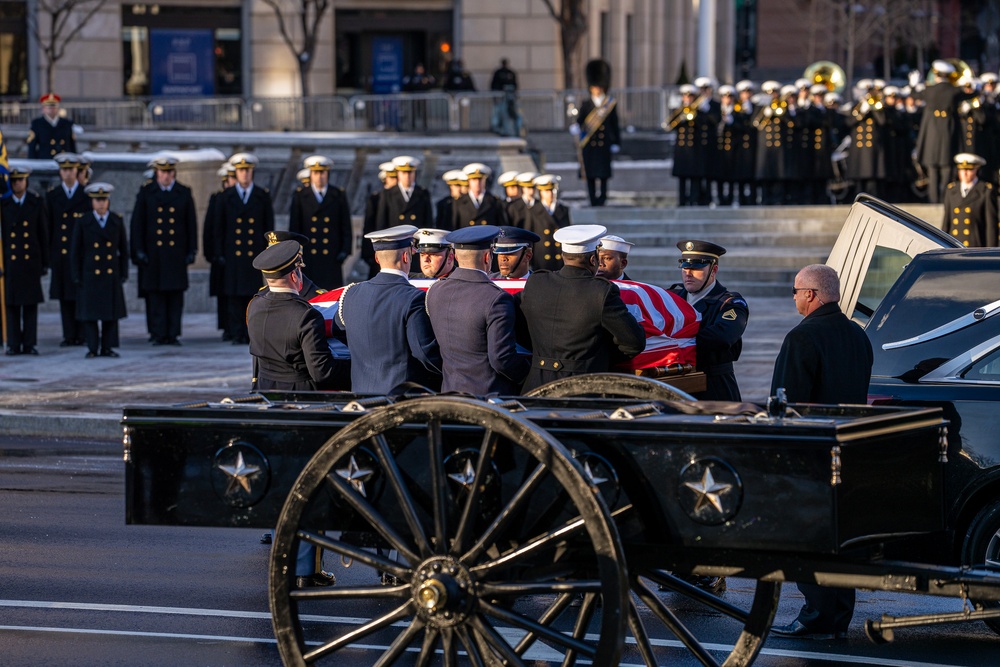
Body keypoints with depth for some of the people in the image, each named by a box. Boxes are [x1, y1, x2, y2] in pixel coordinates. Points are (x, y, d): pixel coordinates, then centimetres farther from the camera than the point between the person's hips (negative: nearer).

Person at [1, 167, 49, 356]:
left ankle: (30, 344, 7)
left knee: (31, 303, 2)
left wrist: (45, 262, 3)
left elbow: (44, 234, 6)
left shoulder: (37, 203, 4)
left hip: (31, 261, 0)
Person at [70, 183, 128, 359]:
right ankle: (92, 348, 4)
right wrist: (77, 276, -2)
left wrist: (124, 273, 4)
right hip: (90, 276, -2)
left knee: (111, 312, 1)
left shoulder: (117, 222, 6)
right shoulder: (83, 223, 1)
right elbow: (75, 251, 3)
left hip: (112, 276, 2)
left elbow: (123, 250, 10)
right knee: (90, 312, -2)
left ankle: (107, 347, 8)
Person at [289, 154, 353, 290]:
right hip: (308, 258, 0)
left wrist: (345, 250, -2)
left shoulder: (339, 196, 8)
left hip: (332, 258, 0)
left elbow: (346, 227, 8)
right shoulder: (300, 196, 7)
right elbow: (294, 228, 7)